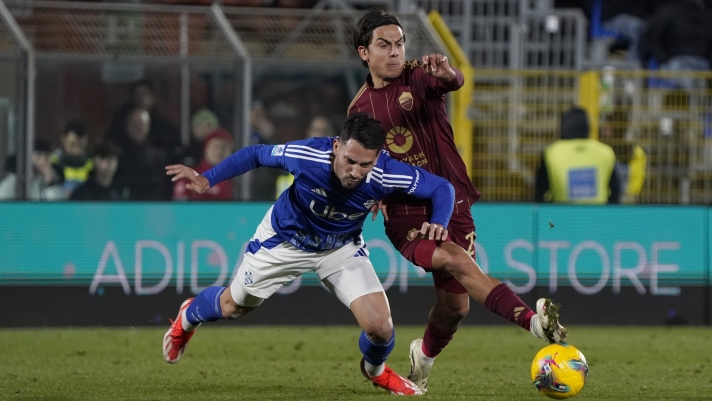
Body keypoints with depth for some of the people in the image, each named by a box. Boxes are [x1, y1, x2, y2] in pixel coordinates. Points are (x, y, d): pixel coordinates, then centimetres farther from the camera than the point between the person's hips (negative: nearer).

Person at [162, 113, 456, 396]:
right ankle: (188, 317, 57)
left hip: (342, 247, 1)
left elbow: (442, 187, -19)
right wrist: (207, 179, -21)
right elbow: (255, 154, -17)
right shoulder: (307, 155, -38)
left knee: (380, 327, -14)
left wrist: (438, 223, -39)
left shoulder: (387, 174, -35)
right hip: (284, 238, -1)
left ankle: (375, 370, 25)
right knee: (233, 307, 19)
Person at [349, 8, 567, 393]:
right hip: (405, 216, -1)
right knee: (457, 261, -29)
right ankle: (533, 320, -44)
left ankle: (425, 355, 39)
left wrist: (448, 73, -51)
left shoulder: (419, 76, -3)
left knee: (455, 305, 5)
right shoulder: (360, 107, 6)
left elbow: (453, 82, -29)